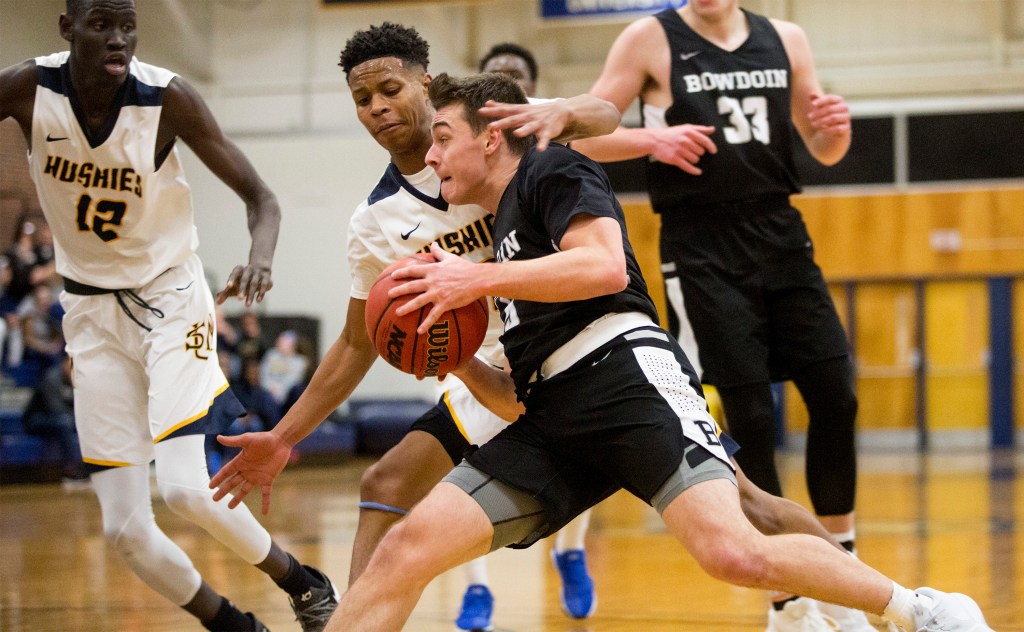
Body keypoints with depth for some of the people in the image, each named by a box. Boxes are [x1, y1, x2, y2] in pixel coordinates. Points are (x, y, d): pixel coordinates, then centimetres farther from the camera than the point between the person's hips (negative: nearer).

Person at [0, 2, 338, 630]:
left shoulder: (167, 97, -18)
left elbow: (259, 195, -13)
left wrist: (261, 259, -34)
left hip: (169, 296, -3)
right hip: (92, 312, 3)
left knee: (184, 485, -21)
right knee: (125, 528, -1)